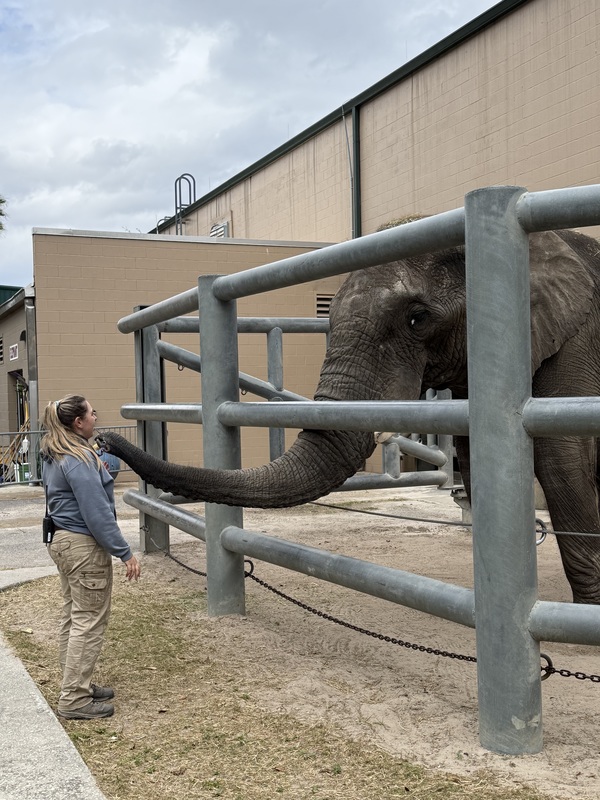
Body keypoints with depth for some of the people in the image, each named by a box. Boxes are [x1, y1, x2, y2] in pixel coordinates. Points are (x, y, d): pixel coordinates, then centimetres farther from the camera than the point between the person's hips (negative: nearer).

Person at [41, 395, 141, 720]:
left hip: (62, 542, 10)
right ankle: (74, 700, 4)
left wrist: (102, 468, 11)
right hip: (85, 547, -10)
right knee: (89, 622, -2)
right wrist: (125, 553, -20)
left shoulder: (53, 457, 10)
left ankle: (75, 685, 29)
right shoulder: (80, 459, -21)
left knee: (73, 617, 18)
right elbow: (97, 513, -23)